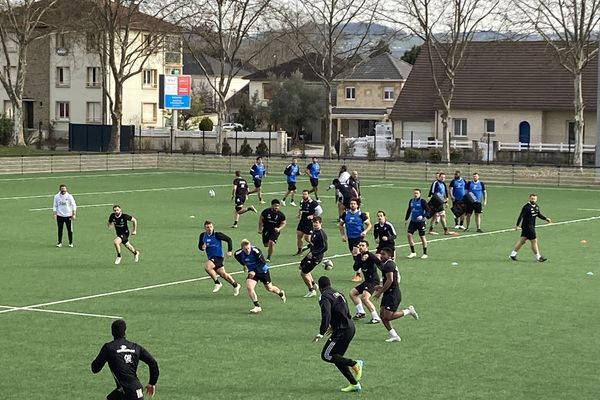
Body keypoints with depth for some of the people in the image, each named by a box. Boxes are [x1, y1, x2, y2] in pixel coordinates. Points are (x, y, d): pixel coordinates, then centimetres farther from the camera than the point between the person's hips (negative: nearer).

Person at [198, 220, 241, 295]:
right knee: (223, 274, 12)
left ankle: (217, 283, -13)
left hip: (218, 257, -6)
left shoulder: (217, 235, -13)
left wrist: (229, 251, -11)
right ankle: (236, 285, 32)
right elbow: (199, 246, 14)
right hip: (211, 257, 6)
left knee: (207, 267, -28)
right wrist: (202, 247, -11)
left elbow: (228, 239, -6)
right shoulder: (202, 236, 4)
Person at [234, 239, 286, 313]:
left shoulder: (256, 251, -31)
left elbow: (263, 263, -27)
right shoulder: (238, 254, -17)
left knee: (269, 288, 14)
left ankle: (281, 293, 47)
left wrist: (254, 272, -31)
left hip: (262, 271, -3)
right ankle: (257, 306, -11)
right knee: (249, 287, -20)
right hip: (252, 272, 3)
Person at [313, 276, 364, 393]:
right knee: (337, 358, 14)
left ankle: (355, 364, -9)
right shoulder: (338, 294, 18)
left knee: (326, 355, -6)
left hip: (342, 330, -9)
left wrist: (321, 333, -23)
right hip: (350, 327, 9)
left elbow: (326, 316, -23)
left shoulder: (325, 297, -9)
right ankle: (354, 384, 9)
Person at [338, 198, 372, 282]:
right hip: (350, 237, 5)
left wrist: (365, 231, -16)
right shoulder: (345, 214, 4)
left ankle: (357, 274, -10)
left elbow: (369, 225, 1)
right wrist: (343, 235, 10)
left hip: (359, 237, -5)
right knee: (354, 255, 12)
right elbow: (341, 225, 17)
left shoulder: (361, 214, -7)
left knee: (356, 254, -15)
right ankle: (358, 273, 25)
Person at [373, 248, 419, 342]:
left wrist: (380, 292, -19)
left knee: (388, 316, -14)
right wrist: (382, 288, 19)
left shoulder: (388, 265, -14)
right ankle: (393, 335, 8)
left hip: (393, 294, -11)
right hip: (389, 293, 11)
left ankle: (408, 311, 2)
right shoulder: (391, 264, 19)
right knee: (382, 314, 5)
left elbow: (390, 280, -24)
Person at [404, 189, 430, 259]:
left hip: (420, 222, -5)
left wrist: (423, 216, -26)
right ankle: (413, 252, 7)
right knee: (409, 234, -4)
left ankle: (425, 254, 14)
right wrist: (406, 219, 18)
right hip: (413, 221, 5)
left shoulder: (422, 201, -10)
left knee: (422, 236, 2)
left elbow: (428, 211, -12)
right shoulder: (411, 201, 7)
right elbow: (409, 211, 19)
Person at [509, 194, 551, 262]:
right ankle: (538, 257, 7)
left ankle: (513, 254, 20)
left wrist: (546, 219, 11)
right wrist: (517, 225, -22)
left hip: (532, 226, 9)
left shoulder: (536, 207, 10)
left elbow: (539, 215, 24)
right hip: (527, 227, -9)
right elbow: (521, 216, -19)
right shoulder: (526, 207, -17)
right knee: (534, 241, -3)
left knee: (522, 240, 13)